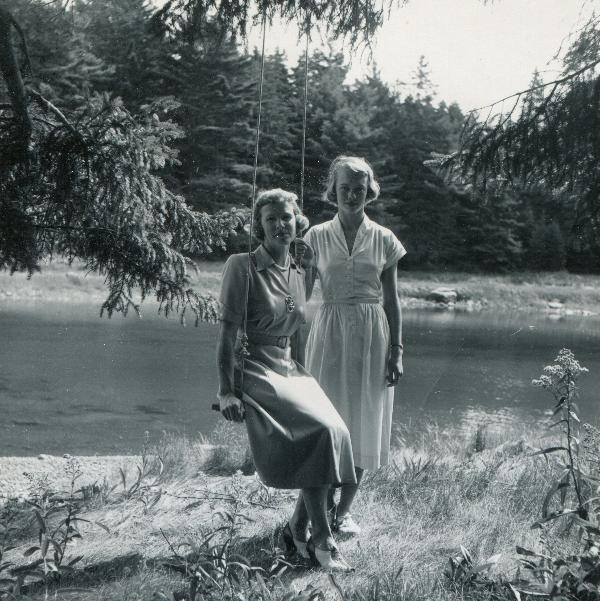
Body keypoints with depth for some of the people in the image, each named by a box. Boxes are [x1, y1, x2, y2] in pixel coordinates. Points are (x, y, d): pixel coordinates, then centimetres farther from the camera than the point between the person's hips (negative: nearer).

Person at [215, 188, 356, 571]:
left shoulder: (301, 273, 13)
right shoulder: (242, 267, -6)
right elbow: (228, 331, -9)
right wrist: (226, 390, -13)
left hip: (291, 367, 7)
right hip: (255, 369, -6)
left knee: (334, 434, -14)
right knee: (323, 431, -23)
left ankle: (298, 529, 3)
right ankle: (321, 540, -14)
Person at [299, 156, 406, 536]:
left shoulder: (384, 240, 3)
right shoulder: (317, 237, 2)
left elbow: (392, 300, 5)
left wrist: (396, 351, 0)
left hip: (372, 336, 1)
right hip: (330, 333, -1)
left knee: (364, 422, 4)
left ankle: (344, 510, 16)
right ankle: (324, 505, 14)